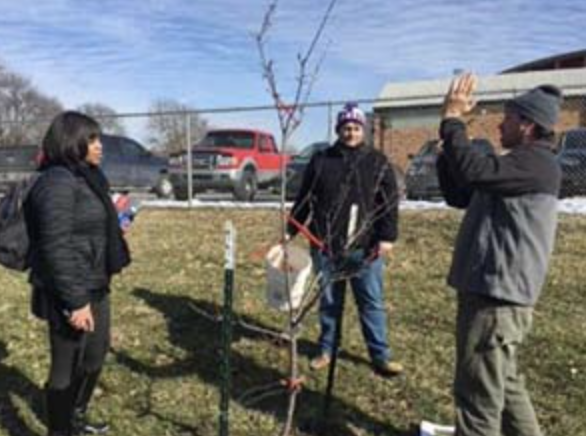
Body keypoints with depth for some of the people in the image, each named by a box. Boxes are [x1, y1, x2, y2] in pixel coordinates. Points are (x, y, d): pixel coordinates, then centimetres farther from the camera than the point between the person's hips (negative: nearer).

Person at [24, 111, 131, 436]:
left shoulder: (85, 177, 10)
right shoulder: (58, 182, -19)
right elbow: (56, 248, -24)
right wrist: (75, 301, -25)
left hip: (94, 287, 10)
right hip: (71, 293, -10)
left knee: (95, 355, 24)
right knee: (67, 367, 5)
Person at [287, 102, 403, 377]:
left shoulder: (377, 162, 4)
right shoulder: (320, 161, 5)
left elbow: (390, 202, 1)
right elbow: (304, 199, 10)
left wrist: (387, 236, -8)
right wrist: (290, 231, 8)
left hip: (365, 247, -1)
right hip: (326, 246, 1)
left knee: (372, 302, 5)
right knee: (329, 302, 12)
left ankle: (380, 356, 15)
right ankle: (326, 350, 28)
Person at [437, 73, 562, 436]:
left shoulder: (537, 164, -14)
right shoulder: (522, 163, 18)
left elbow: (474, 170, -31)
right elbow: (459, 195, 18)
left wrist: (453, 119, -18)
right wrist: (451, 137, 9)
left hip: (497, 296, -11)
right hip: (495, 292, 11)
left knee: (479, 392, -3)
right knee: (504, 384, 23)